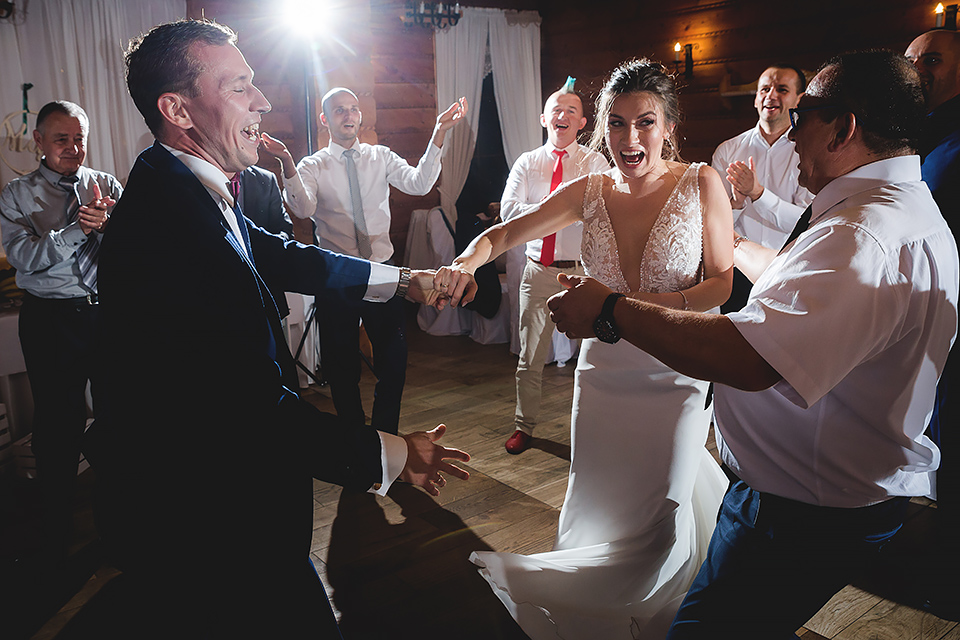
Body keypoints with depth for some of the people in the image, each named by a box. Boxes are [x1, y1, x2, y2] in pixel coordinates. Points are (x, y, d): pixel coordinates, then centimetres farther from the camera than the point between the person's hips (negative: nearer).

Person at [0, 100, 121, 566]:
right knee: (58, 422, 7)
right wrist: (79, 229, -21)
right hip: (51, 320, -1)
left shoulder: (107, 186, 7)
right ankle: (57, 531, 26)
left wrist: (106, 222, -25)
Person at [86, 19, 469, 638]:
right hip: (192, 516, -9)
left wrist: (402, 278, 14)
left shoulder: (193, 192, 0)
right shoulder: (164, 223, -31)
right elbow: (252, 405, -31)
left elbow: (284, 257, 12)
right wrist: (391, 455, -21)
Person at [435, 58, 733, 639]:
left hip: (675, 378, -3)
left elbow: (724, 282, -6)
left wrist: (657, 304, -23)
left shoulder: (701, 184, -7)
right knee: (595, 514, 11)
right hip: (604, 371, 3)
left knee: (655, 531, -6)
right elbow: (504, 234, 5)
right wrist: (465, 262, -16)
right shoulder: (591, 192, 0)